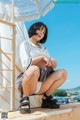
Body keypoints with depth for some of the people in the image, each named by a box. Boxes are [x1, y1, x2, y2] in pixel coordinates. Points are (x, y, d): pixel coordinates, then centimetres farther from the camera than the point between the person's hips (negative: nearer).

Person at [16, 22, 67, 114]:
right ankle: (25, 99, -15)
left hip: (41, 84, 6)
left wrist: (53, 62, -9)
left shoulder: (44, 48, 23)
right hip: (26, 82, -6)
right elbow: (25, 63, -11)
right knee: (34, 69, -38)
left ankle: (46, 98, -3)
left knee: (63, 73, -9)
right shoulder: (25, 44, 6)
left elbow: (51, 66, 13)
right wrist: (42, 57, -15)